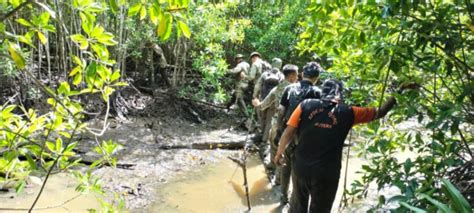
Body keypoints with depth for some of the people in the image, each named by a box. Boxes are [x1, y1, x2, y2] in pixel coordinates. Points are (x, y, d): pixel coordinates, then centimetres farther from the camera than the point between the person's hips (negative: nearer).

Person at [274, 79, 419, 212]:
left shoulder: (306, 105, -4)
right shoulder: (348, 113, -5)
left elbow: (289, 132, -4)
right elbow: (380, 112, 3)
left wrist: (279, 153, 10)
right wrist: (399, 92, 13)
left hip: (300, 167, 2)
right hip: (326, 173, -2)